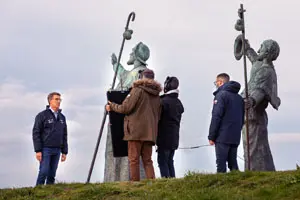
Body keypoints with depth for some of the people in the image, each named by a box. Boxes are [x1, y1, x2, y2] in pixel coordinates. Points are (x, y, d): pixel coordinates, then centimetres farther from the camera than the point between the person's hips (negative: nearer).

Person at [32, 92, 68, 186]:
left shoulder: (62, 117, 14)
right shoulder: (42, 115, -3)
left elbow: (64, 135, 16)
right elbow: (36, 133, -7)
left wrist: (64, 152, 10)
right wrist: (38, 150, -14)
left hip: (57, 150, 5)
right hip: (45, 149, -5)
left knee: (52, 174, 4)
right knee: (44, 172, -11)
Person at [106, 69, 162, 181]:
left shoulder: (138, 90, -4)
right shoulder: (156, 95, 17)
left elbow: (126, 108, -7)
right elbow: (158, 115, 19)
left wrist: (112, 106, 7)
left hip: (136, 130, -6)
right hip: (150, 132, 6)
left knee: (134, 159, -3)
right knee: (147, 160, 8)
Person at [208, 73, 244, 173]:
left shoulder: (221, 95, -7)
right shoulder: (239, 97, 18)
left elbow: (216, 117, -13)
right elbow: (242, 118, 20)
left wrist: (211, 136, -11)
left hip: (222, 136, -7)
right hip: (235, 137, 7)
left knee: (221, 163, -8)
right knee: (233, 162, 10)